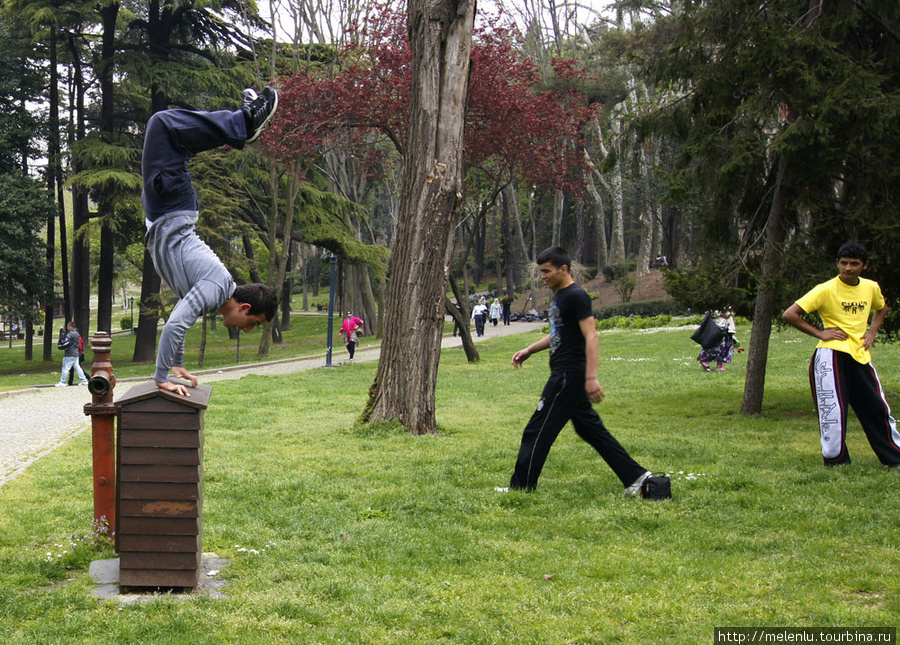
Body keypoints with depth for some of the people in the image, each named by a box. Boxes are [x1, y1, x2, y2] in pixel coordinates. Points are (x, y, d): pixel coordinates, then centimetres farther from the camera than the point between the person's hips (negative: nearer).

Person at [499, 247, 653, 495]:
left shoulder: (576, 296, -15)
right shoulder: (558, 295, 15)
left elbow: (591, 338, -21)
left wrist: (591, 378, -26)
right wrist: (529, 350, 19)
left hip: (568, 376, -10)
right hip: (564, 374, 10)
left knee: (537, 432, -3)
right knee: (590, 428, 12)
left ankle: (522, 486, 6)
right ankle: (635, 476, 14)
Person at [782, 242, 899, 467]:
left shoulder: (871, 288, 8)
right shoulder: (826, 290, -8)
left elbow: (881, 309, 32)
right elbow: (790, 314, -12)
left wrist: (872, 332, 14)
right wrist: (819, 333, -11)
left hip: (861, 356, 5)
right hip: (832, 355, -5)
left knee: (879, 409, 7)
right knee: (833, 408, -11)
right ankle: (835, 460, 3)